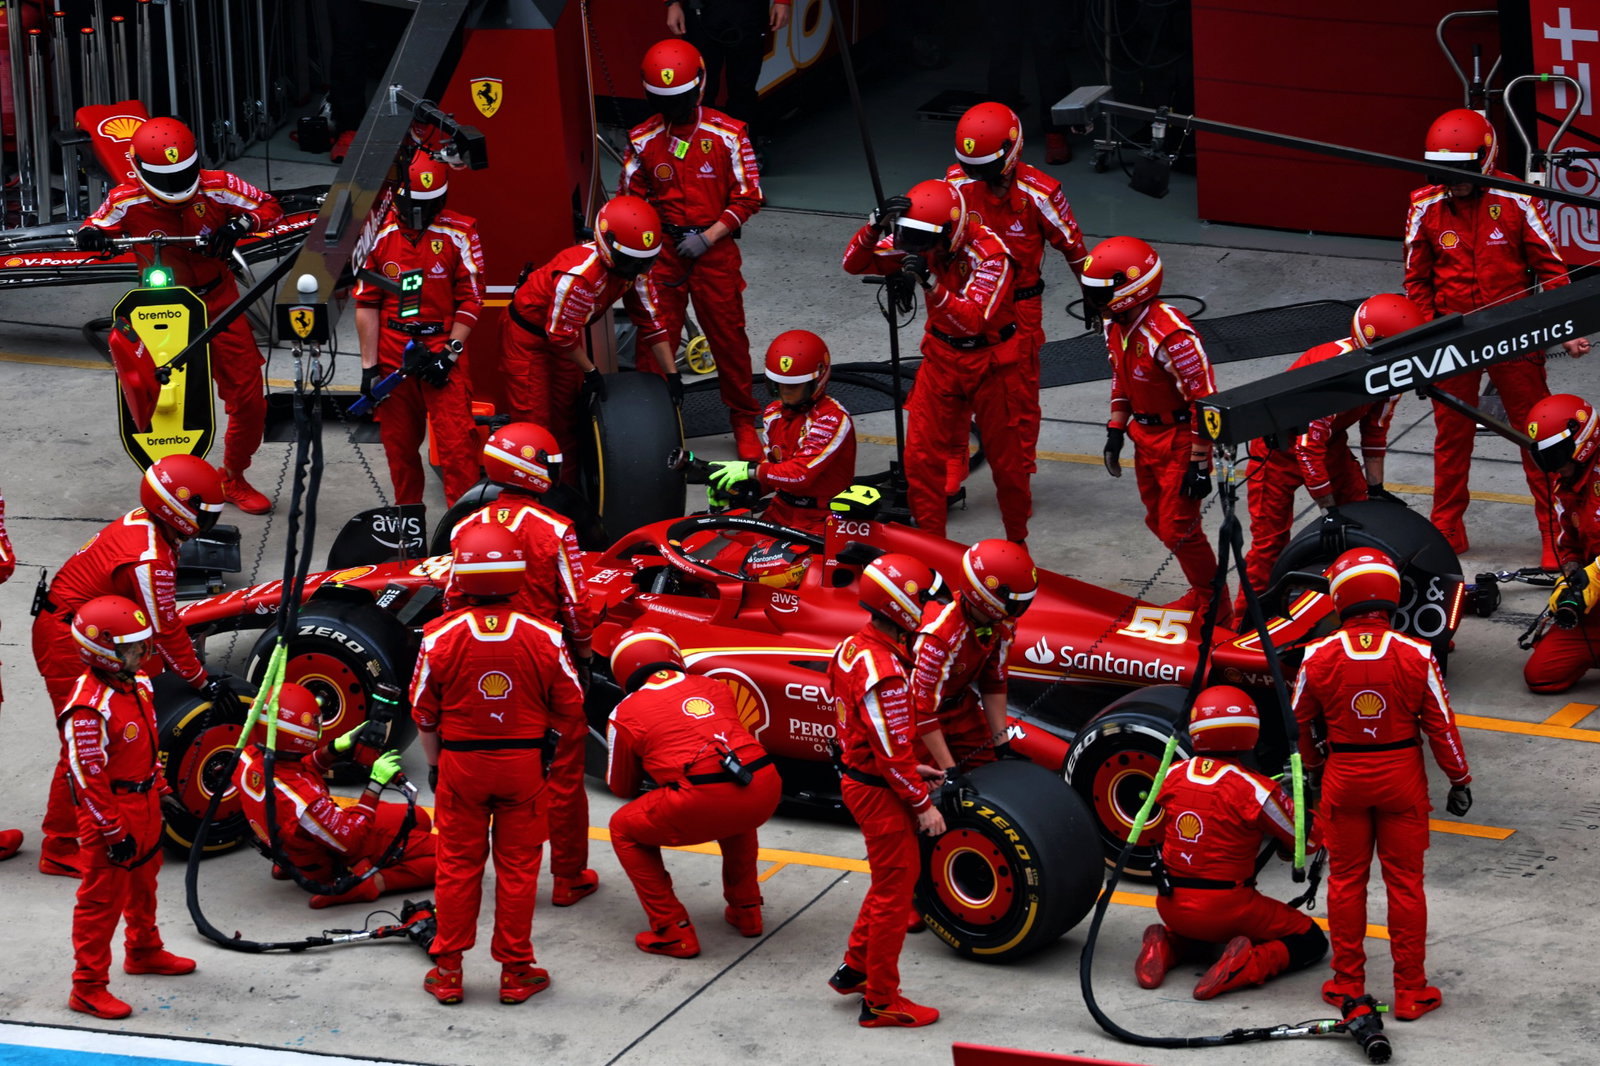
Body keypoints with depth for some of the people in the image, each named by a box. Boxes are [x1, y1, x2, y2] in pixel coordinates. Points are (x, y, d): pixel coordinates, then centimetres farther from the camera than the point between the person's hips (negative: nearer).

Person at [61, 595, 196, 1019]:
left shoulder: (137, 686, 3)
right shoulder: (88, 709, -28)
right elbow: (89, 777, -26)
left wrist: (162, 789, 22)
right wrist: (114, 832, -23)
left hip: (144, 805, 9)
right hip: (111, 812, -9)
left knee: (143, 884, 27)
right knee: (102, 899, -2)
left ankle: (144, 950, 48)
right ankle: (88, 988, 5)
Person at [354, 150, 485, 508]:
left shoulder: (459, 234, -4)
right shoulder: (378, 234, 0)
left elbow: (470, 299, -1)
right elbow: (367, 303, 4)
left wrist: (449, 353, -9)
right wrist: (369, 367, 1)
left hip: (442, 348, -2)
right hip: (392, 354, 2)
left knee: (457, 443, -9)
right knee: (399, 445, 9)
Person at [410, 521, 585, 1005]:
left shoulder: (439, 637, -14)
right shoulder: (544, 638, -13)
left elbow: (424, 715, -5)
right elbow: (571, 706, -3)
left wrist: (435, 765, 11)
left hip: (460, 764, 0)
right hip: (524, 764, 0)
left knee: (458, 865, 12)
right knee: (518, 866, 11)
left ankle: (447, 970, 18)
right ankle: (516, 972, 17)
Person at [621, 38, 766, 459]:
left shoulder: (728, 136, -7)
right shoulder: (644, 139, 1)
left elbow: (748, 198, -4)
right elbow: (629, 198, 11)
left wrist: (707, 237, -12)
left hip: (714, 249, -2)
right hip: (662, 251, 2)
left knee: (729, 338, 5)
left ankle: (743, 423, 19)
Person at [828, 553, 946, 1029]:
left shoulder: (851, 647, 2)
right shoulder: (885, 673, -28)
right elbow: (892, 753, -24)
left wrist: (910, 769, 16)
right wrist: (923, 804, -14)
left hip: (856, 773, 9)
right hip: (879, 791, -9)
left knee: (896, 877, 24)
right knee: (895, 890, 3)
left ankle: (854, 969, 33)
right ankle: (881, 1002, 13)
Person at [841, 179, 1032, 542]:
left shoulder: (989, 253, -27)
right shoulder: (916, 242, -11)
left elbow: (974, 320, -36)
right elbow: (854, 264, -11)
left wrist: (930, 283, -48)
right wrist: (876, 224, -30)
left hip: (992, 363, -4)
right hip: (942, 357, 4)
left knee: (1007, 461, 7)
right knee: (921, 458, -2)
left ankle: (1017, 544, 26)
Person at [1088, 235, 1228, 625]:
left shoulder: (1170, 335, -31)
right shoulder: (1114, 324, -2)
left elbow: (1205, 401, -26)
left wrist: (1199, 464, -23)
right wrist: (1116, 430, 13)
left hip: (1180, 439, -9)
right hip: (1146, 436, 9)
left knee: (1179, 530, -4)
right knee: (1159, 522, 17)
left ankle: (1216, 610, 13)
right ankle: (1202, 592, 35)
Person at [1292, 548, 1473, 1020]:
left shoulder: (1320, 657, -10)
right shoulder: (1415, 656, -14)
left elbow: (1302, 722, 3)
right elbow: (1441, 725, -7)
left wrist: (1313, 766, 22)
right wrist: (1459, 780, 5)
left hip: (1344, 778, 1)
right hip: (1402, 778, -1)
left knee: (1346, 880, 13)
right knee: (1405, 882, 7)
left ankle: (1347, 984, 19)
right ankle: (1411, 991, 11)